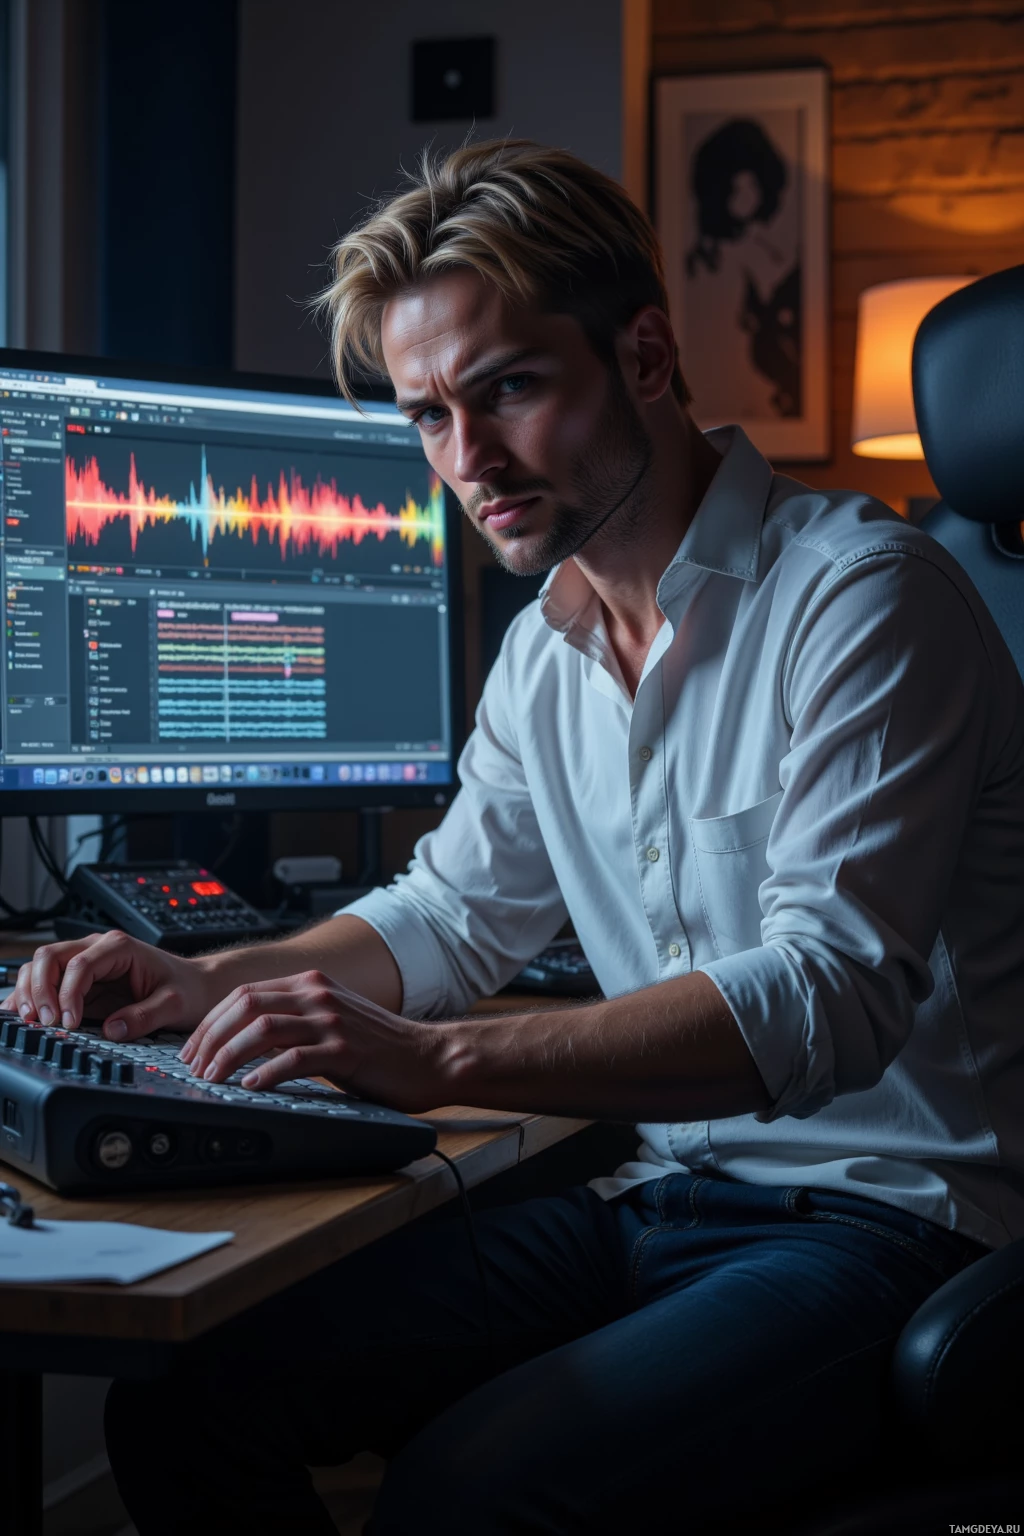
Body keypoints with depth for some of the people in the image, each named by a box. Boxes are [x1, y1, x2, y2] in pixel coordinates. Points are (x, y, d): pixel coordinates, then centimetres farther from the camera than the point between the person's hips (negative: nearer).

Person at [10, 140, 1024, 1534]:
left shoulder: (860, 595, -14)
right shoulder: (548, 650, 11)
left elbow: (832, 996, -24)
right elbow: (453, 917, 23)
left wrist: (437, 1059, -31)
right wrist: (210, 984, 5)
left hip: (895, 1215, -7)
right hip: (664, 1201, 7)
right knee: (182, 1403, -7)